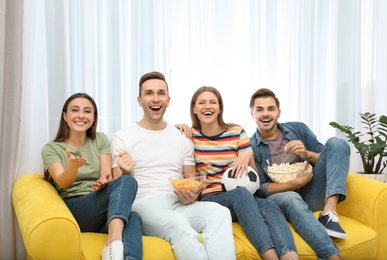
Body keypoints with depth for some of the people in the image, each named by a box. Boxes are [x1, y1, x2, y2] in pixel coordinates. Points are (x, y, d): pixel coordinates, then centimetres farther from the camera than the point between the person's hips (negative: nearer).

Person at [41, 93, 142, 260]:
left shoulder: (101, 140, 15)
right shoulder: (51, 149, 7)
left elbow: (106, 176, 2)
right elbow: (63, 183, -10)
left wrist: (104, 182, -24)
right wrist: (73, 166, -34)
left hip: (102, 212, 3)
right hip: (72, 211, -3)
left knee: (133, 218, -35)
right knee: (127, 181, -31)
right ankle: (116, 245, -45)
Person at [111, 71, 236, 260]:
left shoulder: (183, 138, 17)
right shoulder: (122, 137, 6)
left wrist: (192, 195, -6)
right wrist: (126, 175, -21)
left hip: (179, 204, 4)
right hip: (144, 204, -3)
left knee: (219, 212, -30)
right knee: (178, 223, -39)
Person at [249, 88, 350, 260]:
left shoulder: (298, 129, 10)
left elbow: (329, 158, 9)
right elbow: (260, 189, -6)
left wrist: (307, 154, -12)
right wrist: (295, 184, -21)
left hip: (311, 194, 4)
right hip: (279, 198, -3)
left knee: (336, 143, -13)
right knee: (291, 198, -40)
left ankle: (329, 212, -29)